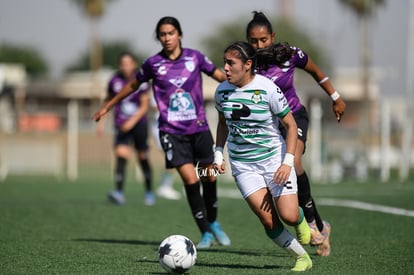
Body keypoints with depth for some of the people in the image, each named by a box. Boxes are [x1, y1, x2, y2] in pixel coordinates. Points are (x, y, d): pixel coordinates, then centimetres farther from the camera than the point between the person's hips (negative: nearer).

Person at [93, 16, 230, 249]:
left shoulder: (195, 57, -1)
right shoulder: (153, 63, 0)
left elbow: (220, 75, 9)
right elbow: (133, 85, 15)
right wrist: (108, 106, 24)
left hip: (199, 127, 2)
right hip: (172, 131, -2)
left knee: (209, 176, 7)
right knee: (190, 179, -13)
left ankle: (213, 223, 32)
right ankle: (206, 233, -3)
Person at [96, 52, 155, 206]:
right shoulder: (115, 81, 0)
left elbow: (145, 105, -6)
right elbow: (108, 101, 14)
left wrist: (132, 121, -18)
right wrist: (102, 121, 9)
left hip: (138, 123, -1)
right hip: (121, 125, 1)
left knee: (143, 157, 7)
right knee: (121, 155, -18)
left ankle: (149, 192, 25)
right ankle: (119, 193, -26)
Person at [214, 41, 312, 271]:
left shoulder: (268, 89, -15)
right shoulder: (222, 91, -2)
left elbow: (291, 125, -9)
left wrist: (288, 162, -17)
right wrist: (219, 153, 7)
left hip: (274, 158, -3)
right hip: (242, 164, 3)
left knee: (289, 216, -12)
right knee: (269, 221, -10)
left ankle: (302, 220, 25)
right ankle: (303, 257, 9)